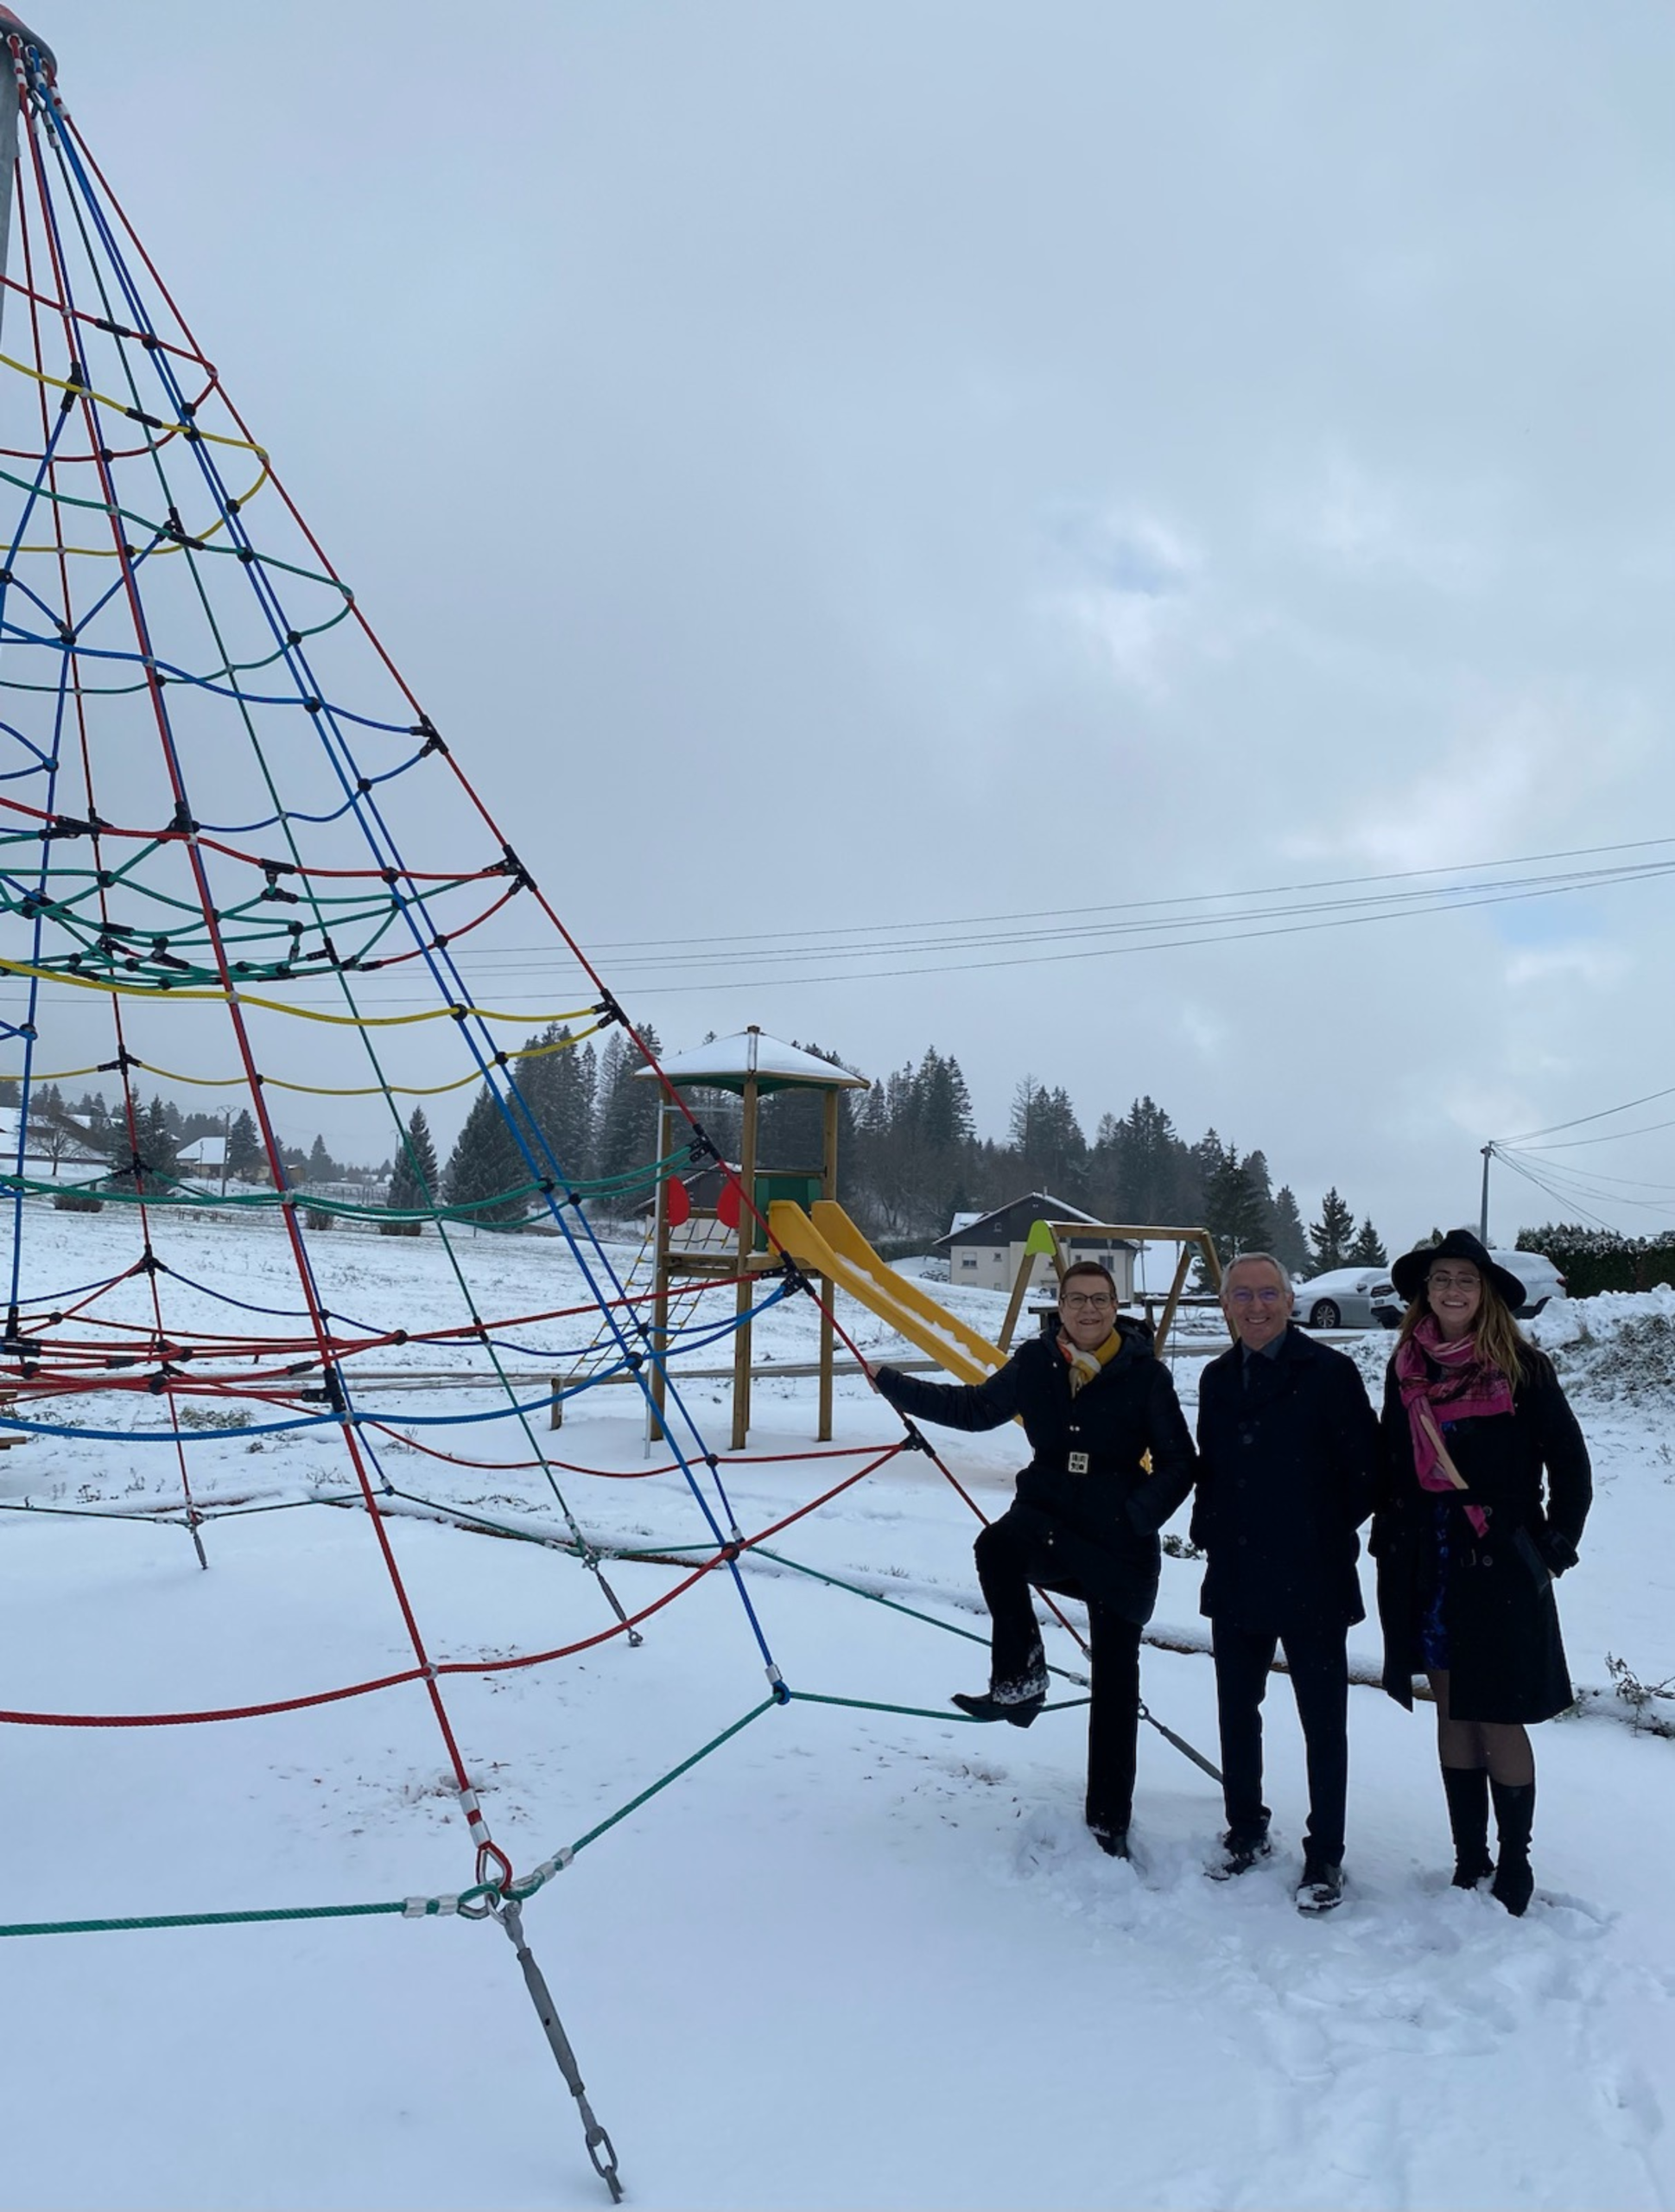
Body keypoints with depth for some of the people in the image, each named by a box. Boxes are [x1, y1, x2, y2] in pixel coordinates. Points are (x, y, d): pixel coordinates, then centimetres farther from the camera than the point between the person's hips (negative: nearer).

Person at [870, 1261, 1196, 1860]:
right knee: (997, 1544, -33)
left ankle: (1109, 1821, 18)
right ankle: (1019, 1677, -15)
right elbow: (975, 1407, 15)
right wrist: (892, 1384, 16)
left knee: (1115, 1680, 4)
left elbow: (1178, 1464, -2)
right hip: (1048, 1524, 2)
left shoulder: (1144, 1374, -8)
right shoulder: (1035, 1363, 1)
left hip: (1119, 1542, -2)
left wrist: (1135, 1519, -16)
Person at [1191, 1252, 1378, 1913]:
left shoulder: (1329, 1373, -11)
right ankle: (1246, 1831, 35)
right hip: (1236, 1579, 6)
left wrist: (1327, 1534, -5)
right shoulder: (1218, 1379, 7)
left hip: (1311, 1582, -5)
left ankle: (1324, 1856, 20)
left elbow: (1366, 1470, -9)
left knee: (1323, 1723, 7)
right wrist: (1208, 1529, 5)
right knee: (1237, 1712, 17)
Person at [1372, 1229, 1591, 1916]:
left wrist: (1556, 1544, -3)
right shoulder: (1406, 1370, 5)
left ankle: (1514, 1866, 16)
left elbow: (1569, 1462, -1)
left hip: (1500, 1567, -4)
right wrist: (1388, 1543, 5)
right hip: (1426, 1567, 4)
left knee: (1498, 1720, 0)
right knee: (1452, 1713, 11)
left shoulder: (1522, 1368, -6)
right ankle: (1468, 1860, 22)